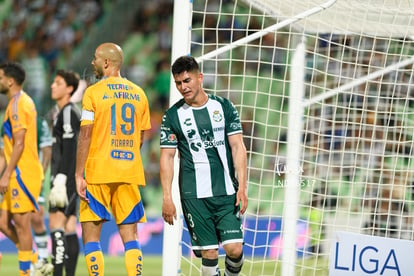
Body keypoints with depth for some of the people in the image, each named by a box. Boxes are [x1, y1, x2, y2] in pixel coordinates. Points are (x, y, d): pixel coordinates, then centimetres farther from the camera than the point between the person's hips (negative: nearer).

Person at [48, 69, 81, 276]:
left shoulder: (69, 112, -11)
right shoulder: (63, 112, 20)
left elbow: (69, 150, -19)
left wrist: (60, 179, -24)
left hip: (67, 177, -10)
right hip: (69, 179, 10)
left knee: (56, 225, -15)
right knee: (68, 230, 8)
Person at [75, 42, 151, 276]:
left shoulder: (93, 92, -5)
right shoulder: (139, 94, 9)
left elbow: (86, 135, -9)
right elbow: (141, 138, 13)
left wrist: (79, 175, -8)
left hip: (99, 173, -4)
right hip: (131, 173, 4)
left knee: (91, 233, 3)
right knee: (130, 235, 5)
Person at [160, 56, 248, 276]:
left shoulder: (224, 107, 5)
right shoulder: (172, 116, 3)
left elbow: (237, 146, 3)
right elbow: (167, 157, 2)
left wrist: (242, 186, -6)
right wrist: (167, 197, -5)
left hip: (227, 192, 1)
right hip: (194, 196, -1)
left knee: (234, 248, -8)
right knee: (209, 253, -4)